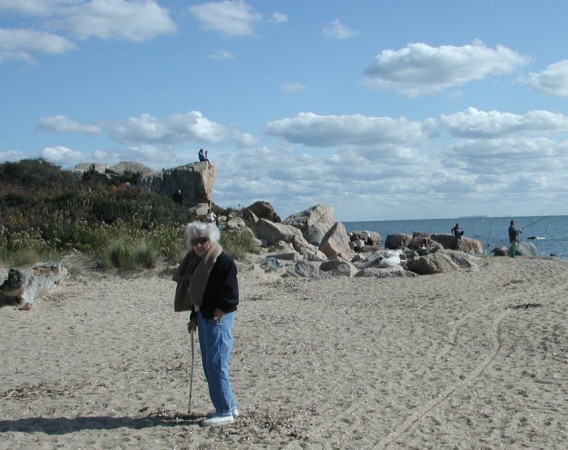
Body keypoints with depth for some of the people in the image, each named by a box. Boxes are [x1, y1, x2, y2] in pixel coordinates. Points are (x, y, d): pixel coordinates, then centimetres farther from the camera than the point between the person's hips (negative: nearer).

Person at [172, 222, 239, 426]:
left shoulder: (223, 261, -15)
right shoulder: (196, 262, 13)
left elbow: (229, 295, -17)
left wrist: (216, 317, -16)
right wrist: (194, 317, 15)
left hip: (218, 319, -10)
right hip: (203, 316, 10)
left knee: (216, 365, -9)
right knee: (209, 365, 14)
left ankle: (225, 412, -1)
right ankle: (229, 406, 24)